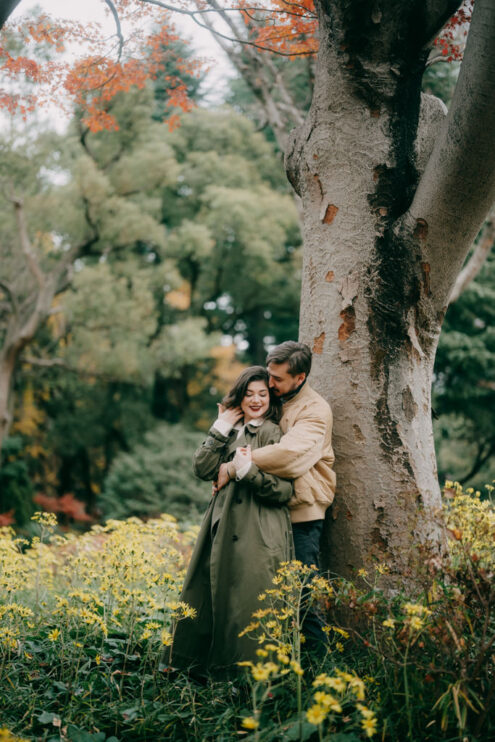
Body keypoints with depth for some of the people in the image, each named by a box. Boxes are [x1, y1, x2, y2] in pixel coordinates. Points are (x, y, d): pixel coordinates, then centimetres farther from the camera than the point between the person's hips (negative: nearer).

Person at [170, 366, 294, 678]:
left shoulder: (275, 434, -4)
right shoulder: (231, 431, 17)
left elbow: (284, 491, -11)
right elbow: (203, 468, 4)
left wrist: (248, 471, -22)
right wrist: (220, 429, 0)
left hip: (259, 535, -6)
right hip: (224, 527, 7)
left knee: (249, 602, -6)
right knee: (211, 594, 9)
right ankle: (210, 663, 23)